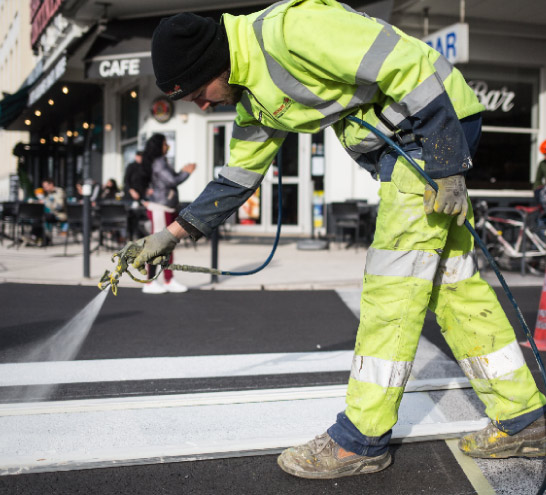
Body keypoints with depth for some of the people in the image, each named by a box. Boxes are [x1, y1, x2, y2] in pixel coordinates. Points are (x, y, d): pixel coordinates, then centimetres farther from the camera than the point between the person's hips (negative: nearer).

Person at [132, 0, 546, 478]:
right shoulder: (254, 93, 9)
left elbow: (412, 66, -23)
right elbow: (238, 177, 19)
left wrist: (447, 173, -21)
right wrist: (173, 233, 16)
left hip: (438, 121, -10)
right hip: (398, 143, 10)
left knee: (393, 282, -8)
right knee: (453, 281, 10)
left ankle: (360, 439, 1)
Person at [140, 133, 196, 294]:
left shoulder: (161, 162, 16)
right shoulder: (159, 163, -14)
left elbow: (172, 179, 22)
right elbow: (172, 181, -20)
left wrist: (183, 171, 10)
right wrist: (186, 173, -6)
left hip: (167, 209, 10)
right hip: (159, 209, -10)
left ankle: (169, 281, 17)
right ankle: (150, 283, 0)